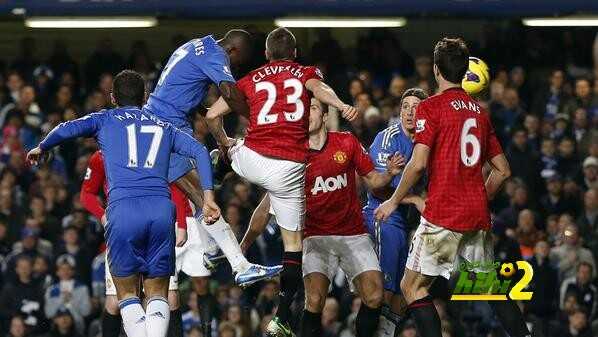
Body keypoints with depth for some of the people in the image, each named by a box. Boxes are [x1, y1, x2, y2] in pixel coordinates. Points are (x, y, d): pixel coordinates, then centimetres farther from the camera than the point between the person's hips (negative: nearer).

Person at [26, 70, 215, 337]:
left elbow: (67, 129, 3)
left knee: (127, 295, 10)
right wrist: (207, 195, 7)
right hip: (162, 208, 2)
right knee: (157, 295, 10)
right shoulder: (164, 127, 26)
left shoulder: (105, 120, 19)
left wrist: (41, 148, 22)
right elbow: (200, 151, 12)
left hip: (123, 208, -2)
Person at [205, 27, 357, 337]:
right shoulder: (306, 73, 14)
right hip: (290, 168, -1)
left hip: (251, 160, 1)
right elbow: (319, 89, -12)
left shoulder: (251, 80, 16)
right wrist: (341, 105, -31)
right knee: (293, 242, 6)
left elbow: (212, 116, 11)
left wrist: (224, 142, 30)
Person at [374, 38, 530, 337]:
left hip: (443, 215, -6)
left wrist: (394, 201, -2)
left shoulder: (431, 107, -5)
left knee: (412, 287, 0)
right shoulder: (480, 111, 14)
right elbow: (502, 170, 16)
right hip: (478, 217, 6)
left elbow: (418, 163, -14)